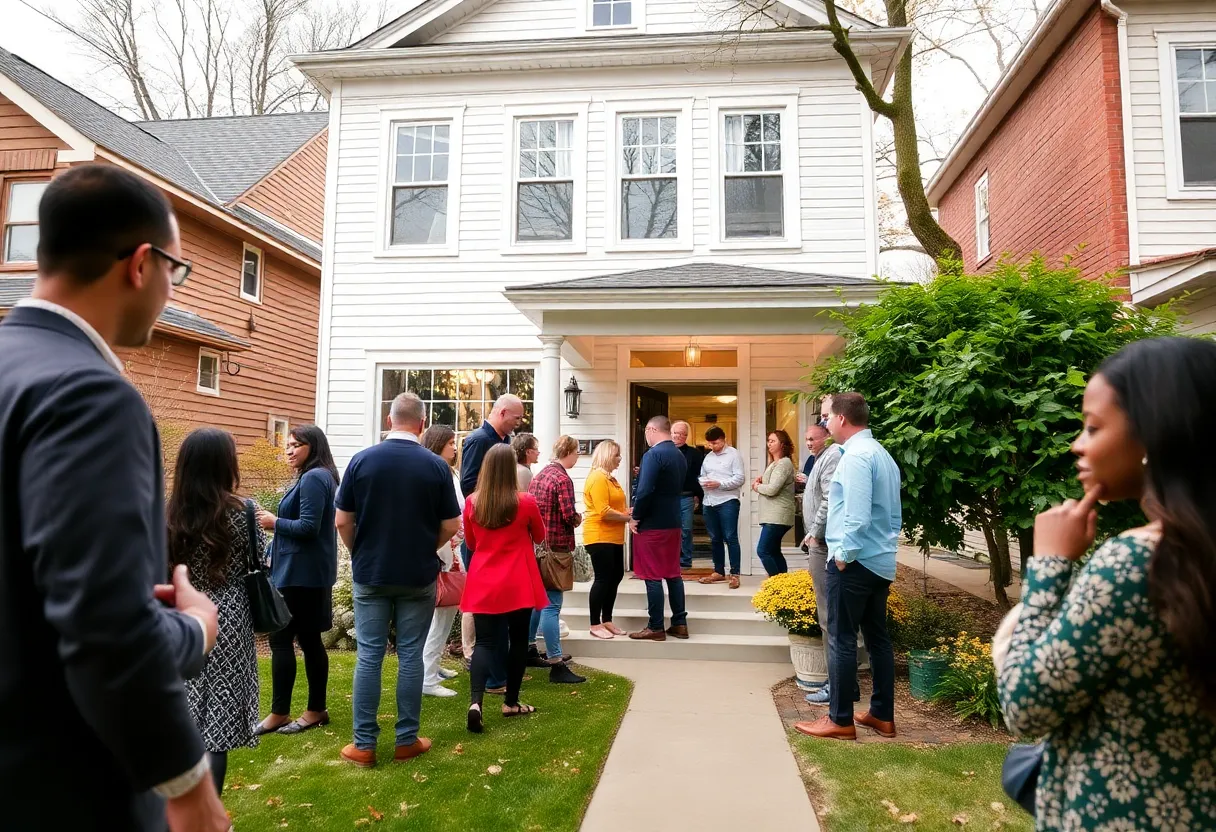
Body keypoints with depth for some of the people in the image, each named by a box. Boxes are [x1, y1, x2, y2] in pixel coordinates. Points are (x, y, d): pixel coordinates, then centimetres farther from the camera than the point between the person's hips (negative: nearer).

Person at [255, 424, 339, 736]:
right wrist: (277, 523, 11)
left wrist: (274, 522, -8)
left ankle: (279, 714, 6)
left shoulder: (313, 478, -15)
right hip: (310, 572, 10)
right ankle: (316, 710, 20)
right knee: (308, 640, 13)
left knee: (280, 638, -3)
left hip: (300, 573, -10)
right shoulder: (317, 477, 16)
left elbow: (308, 527, -21)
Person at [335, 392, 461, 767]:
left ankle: (364, 744, 14)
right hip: (418, 576, 0)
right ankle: (407, 740, 16)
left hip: (369, 574, 1)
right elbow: (450, 527, -3)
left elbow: (343, 522, -1)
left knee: (368, 657, 7)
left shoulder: (361, 460, -5)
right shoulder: (437, 466, -7)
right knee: (410, 656, 8)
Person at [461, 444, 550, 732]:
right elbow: (539, 537, 7)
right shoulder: (526, 501, -11)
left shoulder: (472, 502, -3)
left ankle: (475, 701, -15)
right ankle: (511, 702, 23)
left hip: (483, 584, 2)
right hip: (518, 584, -2)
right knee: (518, 639, 13)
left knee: (485, 642, 5)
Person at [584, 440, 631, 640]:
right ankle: (595, 625, 5)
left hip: (613, 538, 10)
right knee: (603, 579, -5)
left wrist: (628, 511, 7)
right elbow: (603, 511, -23)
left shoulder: (609, 477, 16)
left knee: (616, 576, 12)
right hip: (600, 537, -10)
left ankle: (607, 621, 22)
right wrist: (626, 517, -16)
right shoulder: (597, 478, -15)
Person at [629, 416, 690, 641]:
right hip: (673, 522, 8)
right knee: (673, 573, 14)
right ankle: (679, 624, 19)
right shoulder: (679, 455, 10)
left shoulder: (653, 454, -17)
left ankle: (655, 628, 5)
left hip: (652, 524, -8)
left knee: (653, 576, -1)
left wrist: (636, 517, -11)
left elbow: (645, 491, -24)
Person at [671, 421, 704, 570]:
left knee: (686, 530, 3)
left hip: (686, 498, -1)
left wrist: (698, 496, -3)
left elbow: (701, 476, 2)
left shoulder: (694, 453, 4)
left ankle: (685, 561, 12)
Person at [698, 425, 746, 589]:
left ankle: (734, 574, -2)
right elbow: (702, 476, 20)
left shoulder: (734, 454, -2)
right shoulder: (708, 457, 16)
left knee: (730, 538, -6)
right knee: (715, 539, 12)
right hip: (709, 502, 6)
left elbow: (740, 478, -10)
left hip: (727, 501, -6)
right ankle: (719, 572, 22)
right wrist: (703, 482, -4)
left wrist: (719, 484, -18)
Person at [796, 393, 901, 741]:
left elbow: (857, 516, -24)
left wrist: (844, 554, -13)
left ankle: (840, 720, 8)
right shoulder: (883, 454, 13)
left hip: (854, 562, -9)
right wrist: (886, 547, 20)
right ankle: (883, 715, 23)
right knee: (878, 637, 14)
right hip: (881, 562, 9)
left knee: (843, 640, 0)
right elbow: (894, 515, 17)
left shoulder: (855, 455, -17)